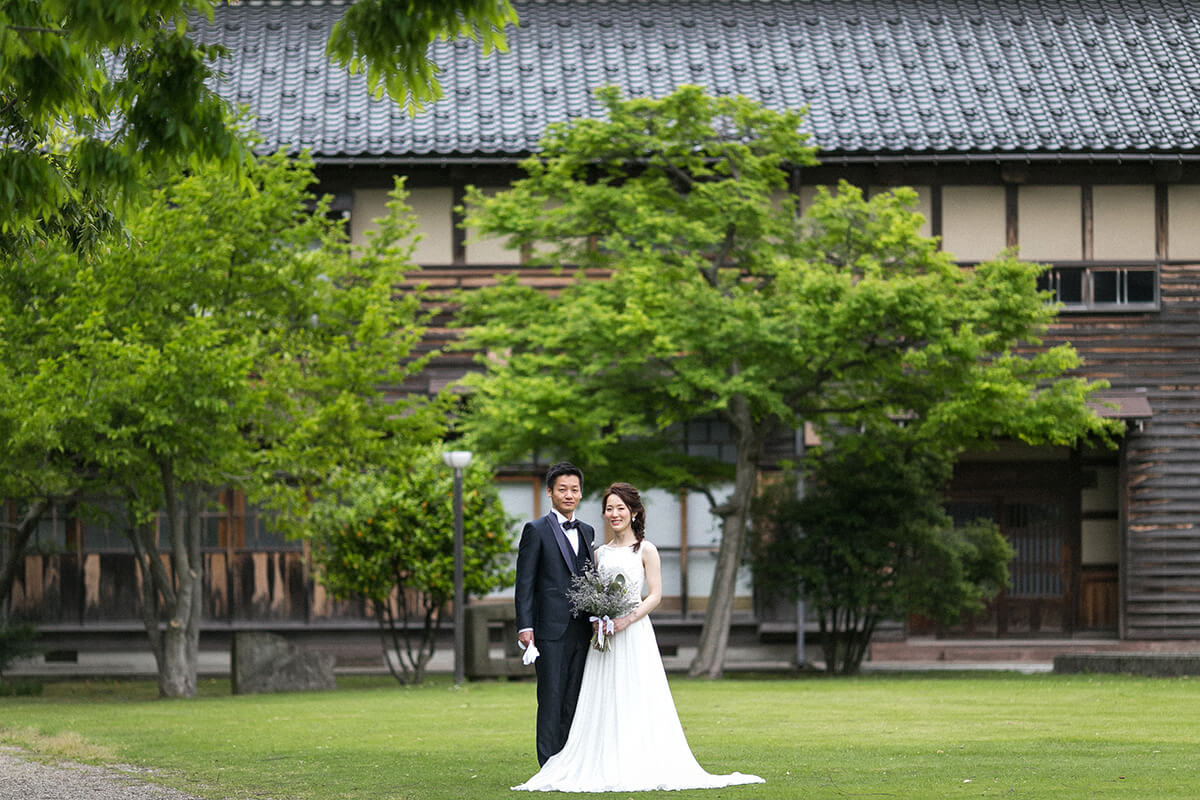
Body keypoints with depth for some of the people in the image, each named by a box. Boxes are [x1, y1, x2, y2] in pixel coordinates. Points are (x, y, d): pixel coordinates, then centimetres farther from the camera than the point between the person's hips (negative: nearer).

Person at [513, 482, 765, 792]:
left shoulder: (646, 550, 0)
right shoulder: (600, 553, 14)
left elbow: (655, 595, -5)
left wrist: (627, 619, -18)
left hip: (634, 634, -5)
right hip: (603, 636, 5)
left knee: (637, 703, -8)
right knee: (603, 705, 0)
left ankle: (641, 768, -7)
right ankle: (606, 768, 1)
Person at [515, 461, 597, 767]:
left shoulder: (587, 532, 17)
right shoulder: (536, 531, -1)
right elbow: (524, 583, -5)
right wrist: (524, 627, -13)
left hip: (581, 631, 6)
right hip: (551, 631, -5)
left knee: (574, 702, 5)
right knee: (551, 701, -7)